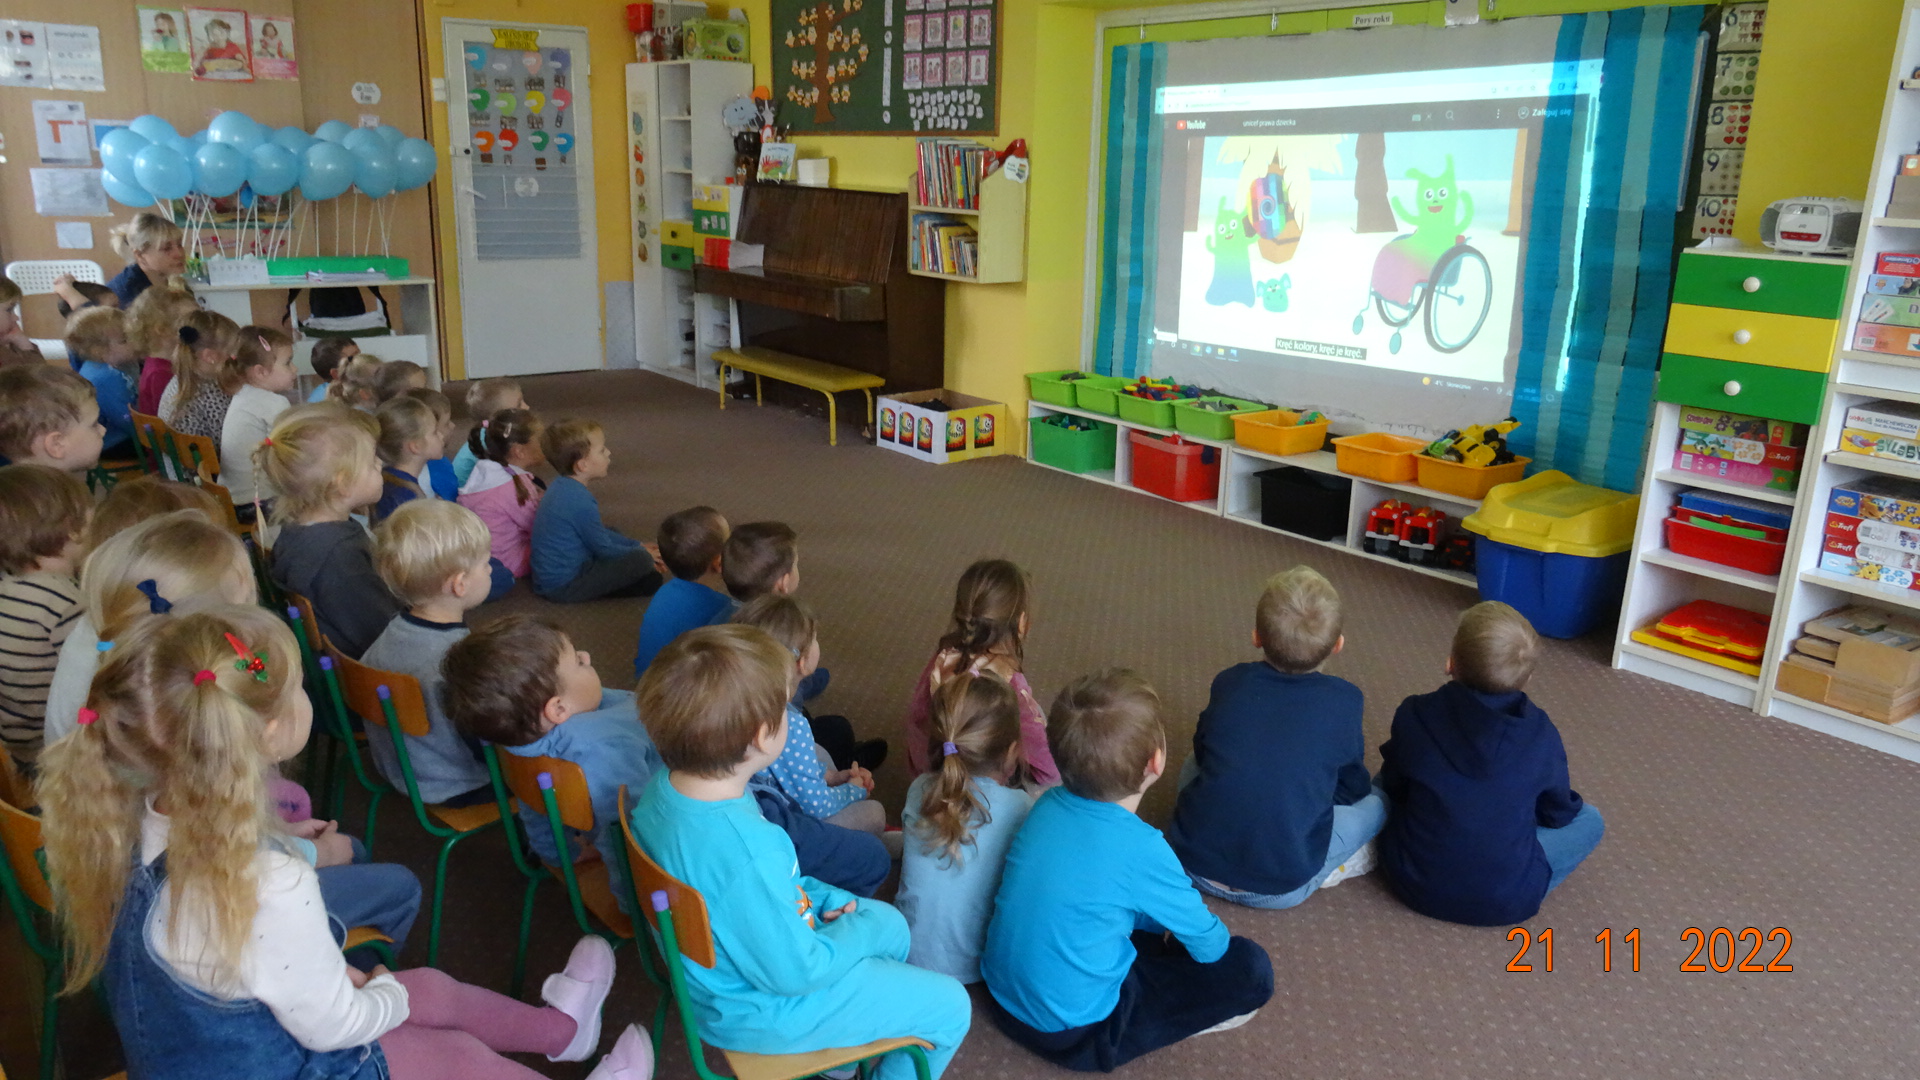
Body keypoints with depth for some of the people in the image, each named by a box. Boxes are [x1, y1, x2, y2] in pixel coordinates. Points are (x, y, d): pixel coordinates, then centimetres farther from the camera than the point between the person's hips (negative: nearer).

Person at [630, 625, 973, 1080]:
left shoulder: (666, 786, -13)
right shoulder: (744, 853, -41)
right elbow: (795, 973, -28)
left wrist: (821, 897, 0)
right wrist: (862, 929, -11)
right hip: (763, 1009, -8)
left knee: (891, 923, 26)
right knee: (949, 1006, 5)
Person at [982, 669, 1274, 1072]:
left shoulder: (1049, 804, -6)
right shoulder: (1142, 850, -23)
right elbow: (1208, 945, -6)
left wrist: (1166, 924, 15)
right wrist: (1203, 923, 16)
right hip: (1072, 1032, -7)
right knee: (1251, 969, -6)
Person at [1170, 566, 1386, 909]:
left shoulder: (1229, 682, 1)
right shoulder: (1344, 701, -5)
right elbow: (1352, 787, 10)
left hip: (1194, 862, 2)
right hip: (1279, 888, -2)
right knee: (1376, 801, 15)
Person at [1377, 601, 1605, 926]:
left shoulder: (1415, 715, -12)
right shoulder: (1541, 735, -11)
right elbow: (1558, 813, 5)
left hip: (1416, 885, 3)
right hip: (1506, 902, -2)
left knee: (1380, 785, 26)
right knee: (1589, 819, 17)